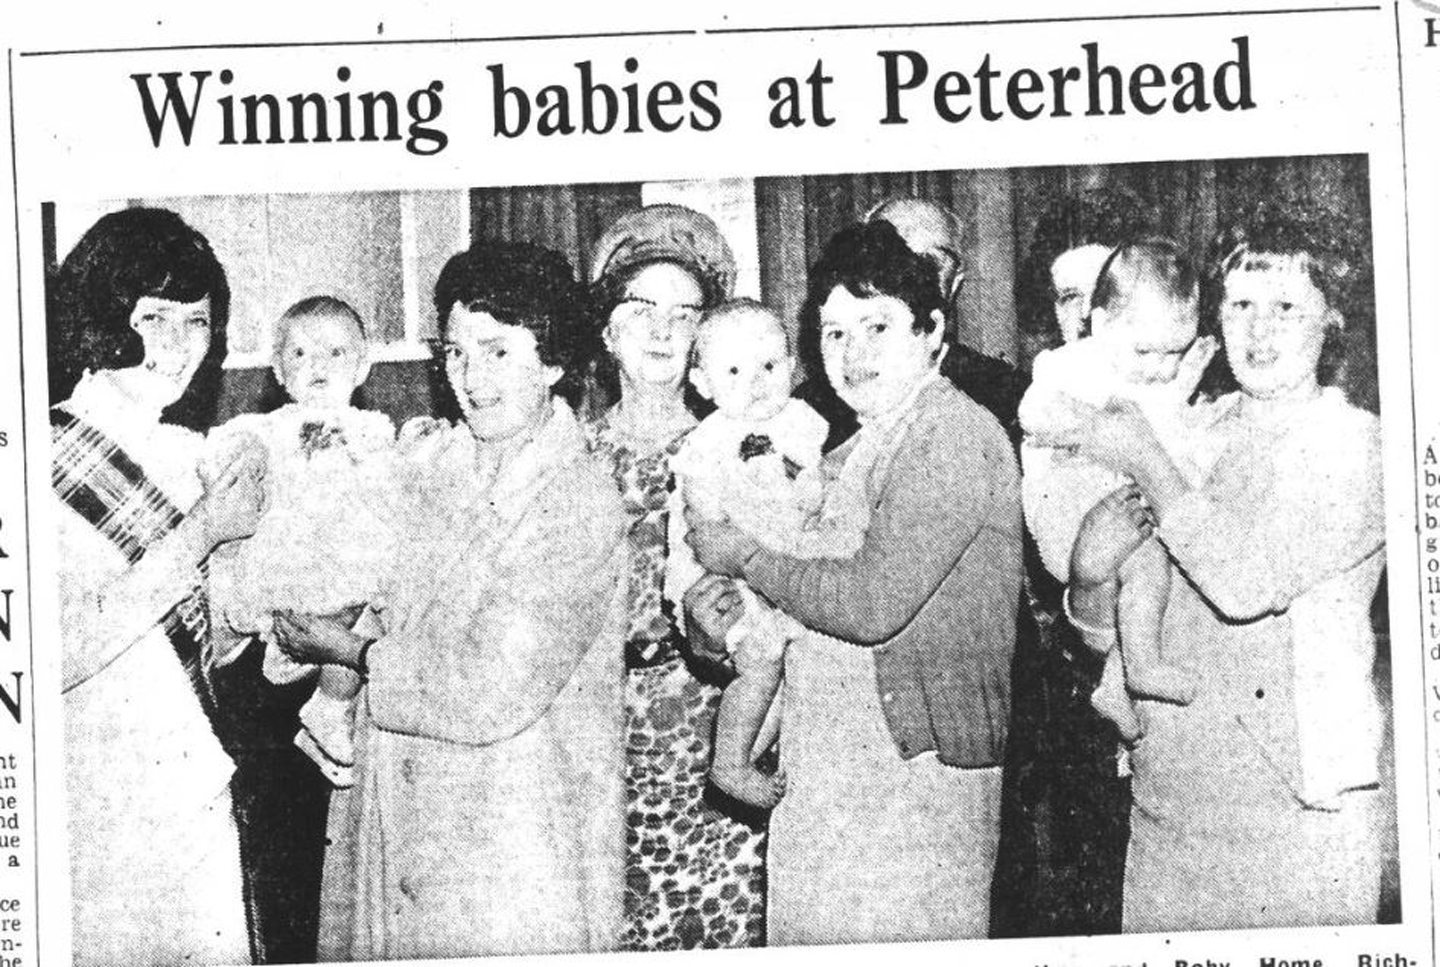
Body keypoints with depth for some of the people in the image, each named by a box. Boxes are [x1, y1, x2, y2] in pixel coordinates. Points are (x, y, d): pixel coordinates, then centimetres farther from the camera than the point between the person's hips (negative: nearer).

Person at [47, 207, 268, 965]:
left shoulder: (190, 457, 11)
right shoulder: (40, 459, -11)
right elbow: (50, 654, -21)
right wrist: (200, 532, -17)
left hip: (198, 798, 6)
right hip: (88, 810, -6)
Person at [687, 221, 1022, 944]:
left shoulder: (954, 431, -13)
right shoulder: (862, 447, 15)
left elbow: (872, 603, -21)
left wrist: (740, 555, -9)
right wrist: (723, 611, -1)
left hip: (912, 764, -8)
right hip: (830, 763, 8)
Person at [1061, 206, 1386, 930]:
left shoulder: (1352, 442, -5)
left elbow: (1247, 584, -22)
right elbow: (1104, 634, 13)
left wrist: (1144, 458, -10)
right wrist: (1093, 573, -10)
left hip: (1295, 803, -5)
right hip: (1163, 800, 5)